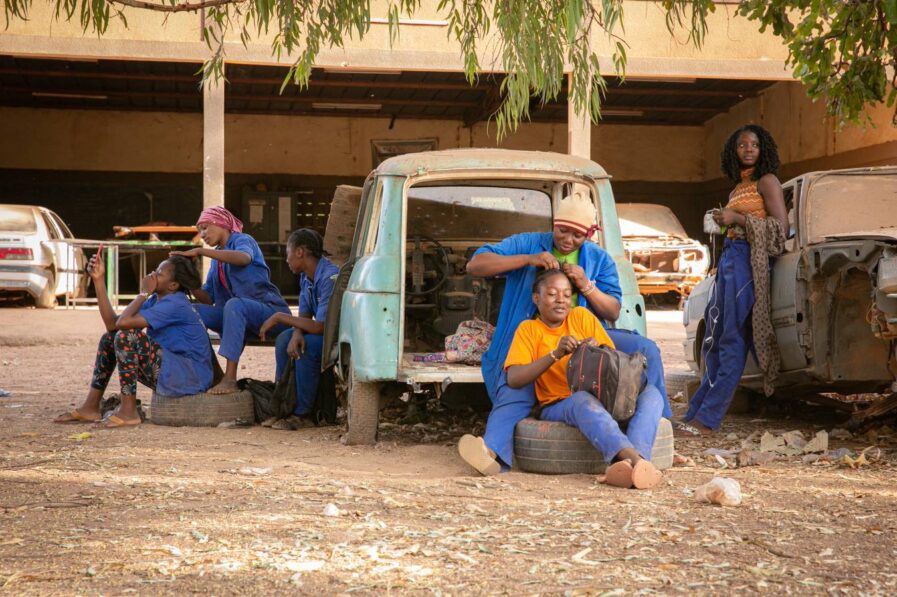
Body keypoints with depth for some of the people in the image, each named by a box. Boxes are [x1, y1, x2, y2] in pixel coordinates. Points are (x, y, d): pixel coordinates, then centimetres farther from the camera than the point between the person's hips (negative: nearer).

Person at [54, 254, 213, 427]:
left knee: (126, 335, -24)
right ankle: (90, 408, 9)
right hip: (169, 373, 10)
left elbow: (123, 322, -26)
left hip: (191, 377, -10)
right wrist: (98, 280, 2)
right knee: (109, 338, 11)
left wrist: (144, 293, -11)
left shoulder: (175, 304, -18)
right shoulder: (156, 300, 10)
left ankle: (128, 412, -19)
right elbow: (112, 323, 2)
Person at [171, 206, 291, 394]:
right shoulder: (217, 258, 18)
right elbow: (208, 299, 12)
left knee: (234, 304, -37)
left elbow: (244, 258, -30)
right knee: (195, 311, -9)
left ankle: (230, 379, -43)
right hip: (238, 315, 7)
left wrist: (200, 251, -30)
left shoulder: (242, 240, -3)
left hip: (271, 310, -7)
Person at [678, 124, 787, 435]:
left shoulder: (767, 182, 0)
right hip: (728, 259, 9)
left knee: (733, 341, -10)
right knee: (714, 341, 6)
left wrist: (737, 219, -11)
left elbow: (780, 226, -10)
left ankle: (707, 419, -14)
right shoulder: (736, 189, 22)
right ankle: (696, 414, 8)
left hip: (748, 261, -9)